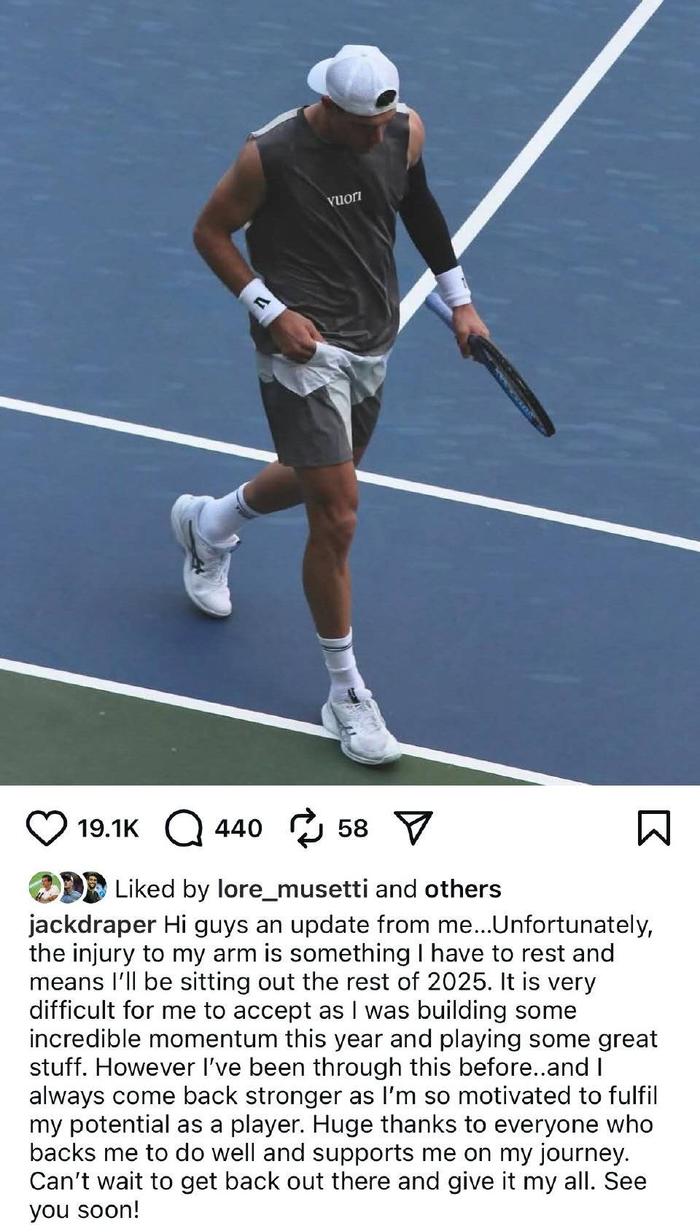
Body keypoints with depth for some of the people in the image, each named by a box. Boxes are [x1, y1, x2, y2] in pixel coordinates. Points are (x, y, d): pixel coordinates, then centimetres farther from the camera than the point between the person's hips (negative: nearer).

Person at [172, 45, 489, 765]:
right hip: (303, 347, -7)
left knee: (319, 480, 26)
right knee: (337, 517, -12)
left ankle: (206, 525, 58)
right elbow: (210, 232, -7)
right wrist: (272, 311, -17)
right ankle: (346, 693, 2)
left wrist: (457, 297, 15)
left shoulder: (406, 130, -5)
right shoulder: (271, 156, -21)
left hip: (372, 346, 7)